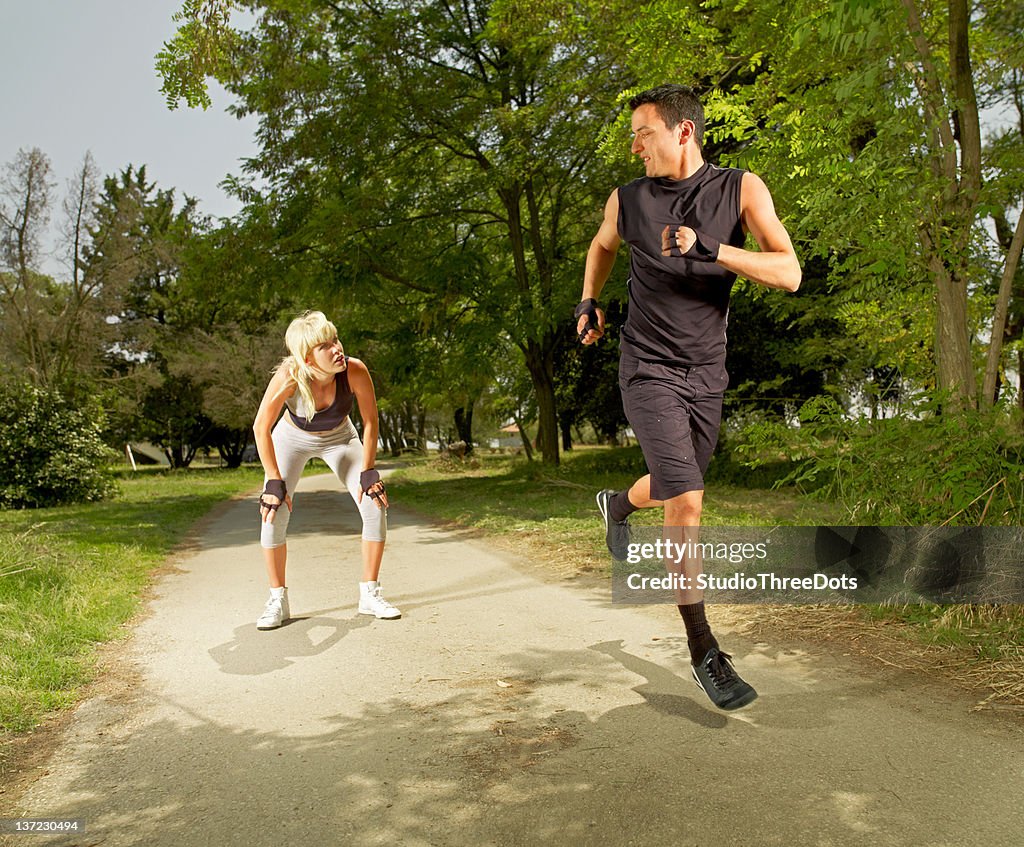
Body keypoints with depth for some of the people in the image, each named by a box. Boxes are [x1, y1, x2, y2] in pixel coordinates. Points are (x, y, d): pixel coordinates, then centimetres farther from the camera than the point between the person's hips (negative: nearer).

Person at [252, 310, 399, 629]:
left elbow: (370, 422, -18)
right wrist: (274, 482, -23)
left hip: (339, 438, 1)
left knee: (376, 505, -11)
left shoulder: (355, 371, -34)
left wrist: (367, 473, -17)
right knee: (272, 513, -13)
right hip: (292, 437, -1)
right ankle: (278, 600, 5)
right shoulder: (288, 377, -36)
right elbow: (261, 428, -24)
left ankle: (369, 594, 5)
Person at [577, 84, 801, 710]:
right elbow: (603, 246, 24)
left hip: (706, 375, 2)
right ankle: (703, 651, -3)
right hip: (648, 371, -2)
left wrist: (709, 248, -25)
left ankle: (617, 505, 55)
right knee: (686, 501, -16)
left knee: (674, 488, 19)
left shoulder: (740, 189, -4)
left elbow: (789, 273, -14)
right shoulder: (628, 200, 0)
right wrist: (590, 303, 10)